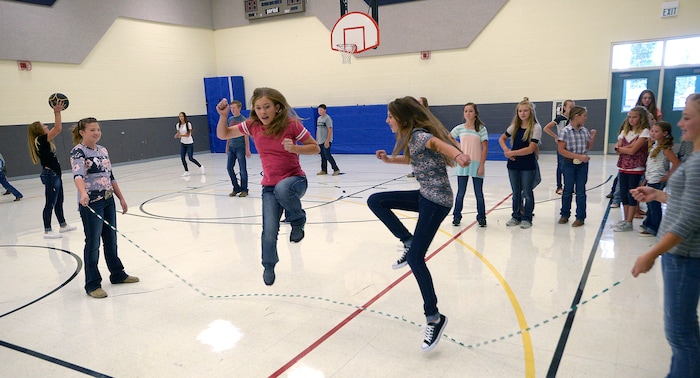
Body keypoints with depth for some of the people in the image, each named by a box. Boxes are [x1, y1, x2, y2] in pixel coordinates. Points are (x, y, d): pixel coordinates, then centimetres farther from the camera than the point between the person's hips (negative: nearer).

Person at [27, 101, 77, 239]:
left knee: (59, 201, 20)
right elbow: (58, 129, -24)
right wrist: (57, 112, -23)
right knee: (50, 203, -5)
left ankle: (63, 225, 33)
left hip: (55, 174, 11)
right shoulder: (40, 140, -17)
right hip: (50, 175, -11)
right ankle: (47, 231, 1)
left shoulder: (44, 140, 10)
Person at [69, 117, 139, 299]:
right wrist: (83, 193, -46)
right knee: (93, 243, 0)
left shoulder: (103, 150, 11)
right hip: (91, 203, -7)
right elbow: (78, 175, -28)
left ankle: (117, 274, 31)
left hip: (108, 200, 7)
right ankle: (92, 285, 12)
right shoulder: (78, 151, -11)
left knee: (111, 239, 16)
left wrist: (121, 198, 15)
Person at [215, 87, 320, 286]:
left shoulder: (291, 124, -14)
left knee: (282, 189, -40)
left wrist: (294, 148, -25)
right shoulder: (252, 125, -4)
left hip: (295, 179, -3)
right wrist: (223, 115, -13)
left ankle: (298, 221, -9)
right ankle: (269, 266, 27)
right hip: (269, 186, 3)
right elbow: (223, 135, 5)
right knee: (269, 232, -4)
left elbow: (315, 148, -7)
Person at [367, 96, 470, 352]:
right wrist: (389, 159, 16)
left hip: (436, 201, -9)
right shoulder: (411, 137, 12)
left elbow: (437, 143, -37)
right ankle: (409, 243, 10)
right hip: (424, 196, 9)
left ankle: (434, 318, -1)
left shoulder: (418, 135, -16)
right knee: (375, 201, 8)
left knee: (415, 257, -13)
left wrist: (457, 155, -58)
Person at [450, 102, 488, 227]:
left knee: (479, 193, 7)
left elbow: (485, 148, -5)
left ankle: (481, 217, 20)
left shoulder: (481, 128, -4)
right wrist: (458, 147, 9)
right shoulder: (459, 128, 2)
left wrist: (482, 165, -10)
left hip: (476, 164, -2)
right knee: (460, 193, 8)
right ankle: (456, 216, 19)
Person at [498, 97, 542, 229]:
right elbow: (501, 139, 15)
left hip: (528, 166, -4)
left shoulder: (536, 127, -9)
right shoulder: (515, 126, 5)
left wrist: (512, 153, -15)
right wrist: (506, 150, -5)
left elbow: (530, 149, -16)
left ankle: (527, 218, 18)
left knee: (527, 193, 6)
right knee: (516, 192, 13)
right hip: (513, 164, 5)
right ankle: (516, 217, 25)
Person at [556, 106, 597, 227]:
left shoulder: (584, 131, 4)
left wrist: (593, 136, 1)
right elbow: (561, 150, -17)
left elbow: (588, 147, 16)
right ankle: (565, 214, 24)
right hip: (569, 164, -3)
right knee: (568, 190, 9)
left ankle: (580, 217, 14)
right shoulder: (565, 131, -12)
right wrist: (579, 156, -20)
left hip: (583, 164, 3)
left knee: (581, 191, 6)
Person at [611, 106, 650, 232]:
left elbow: (632, 150, -16)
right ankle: (625, 220, 20)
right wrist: (629, 147, -13)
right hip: (623, 168, 6)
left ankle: (628, 223, 6)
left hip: (636, 169, -6)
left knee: (632, 195, -1)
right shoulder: (625, 131, 12)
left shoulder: (644, 132, -7)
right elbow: (618, 149, 3)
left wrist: (622, 148, -2)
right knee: (623, 195, 9)